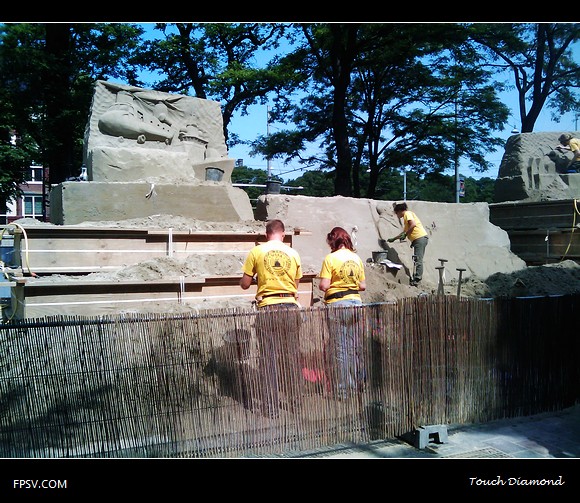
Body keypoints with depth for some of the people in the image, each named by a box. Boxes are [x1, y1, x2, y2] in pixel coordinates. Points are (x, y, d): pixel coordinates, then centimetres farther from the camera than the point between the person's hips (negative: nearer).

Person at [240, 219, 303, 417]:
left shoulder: (256, 252, -1)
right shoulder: (293, 254, 6)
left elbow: (244, 284, 3)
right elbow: (296, 285, 13)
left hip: (267, 310, -2)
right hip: (290, 307, 2)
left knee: (269, 358, 3)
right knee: (291, 357, 11)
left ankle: (271, 408, 5)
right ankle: (294, 403, 21)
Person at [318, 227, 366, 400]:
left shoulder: (330, 258, -9)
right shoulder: (356, 258, 6)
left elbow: (324, 285, -14)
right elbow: (363, 286, 8)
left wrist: (320, 284, 7)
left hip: (337, 305, -5)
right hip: (355, 302, 5)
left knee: (339, 349, 1)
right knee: (355, 347, 14)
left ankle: (342, 391, 5)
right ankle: (358, 384, 23)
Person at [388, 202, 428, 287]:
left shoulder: (407, 214, -2)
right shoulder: (406, 216, 27)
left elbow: (413, 224, -20)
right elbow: (405, 232, 36)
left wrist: (405, 235, -15)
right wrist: (394, 239, 39)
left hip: (420, 238, -10)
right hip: (420, 238, 10)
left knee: (418, 260, -12)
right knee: (417, 260, 9)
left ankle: (417, 279, -14)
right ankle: (415, 278, 10)